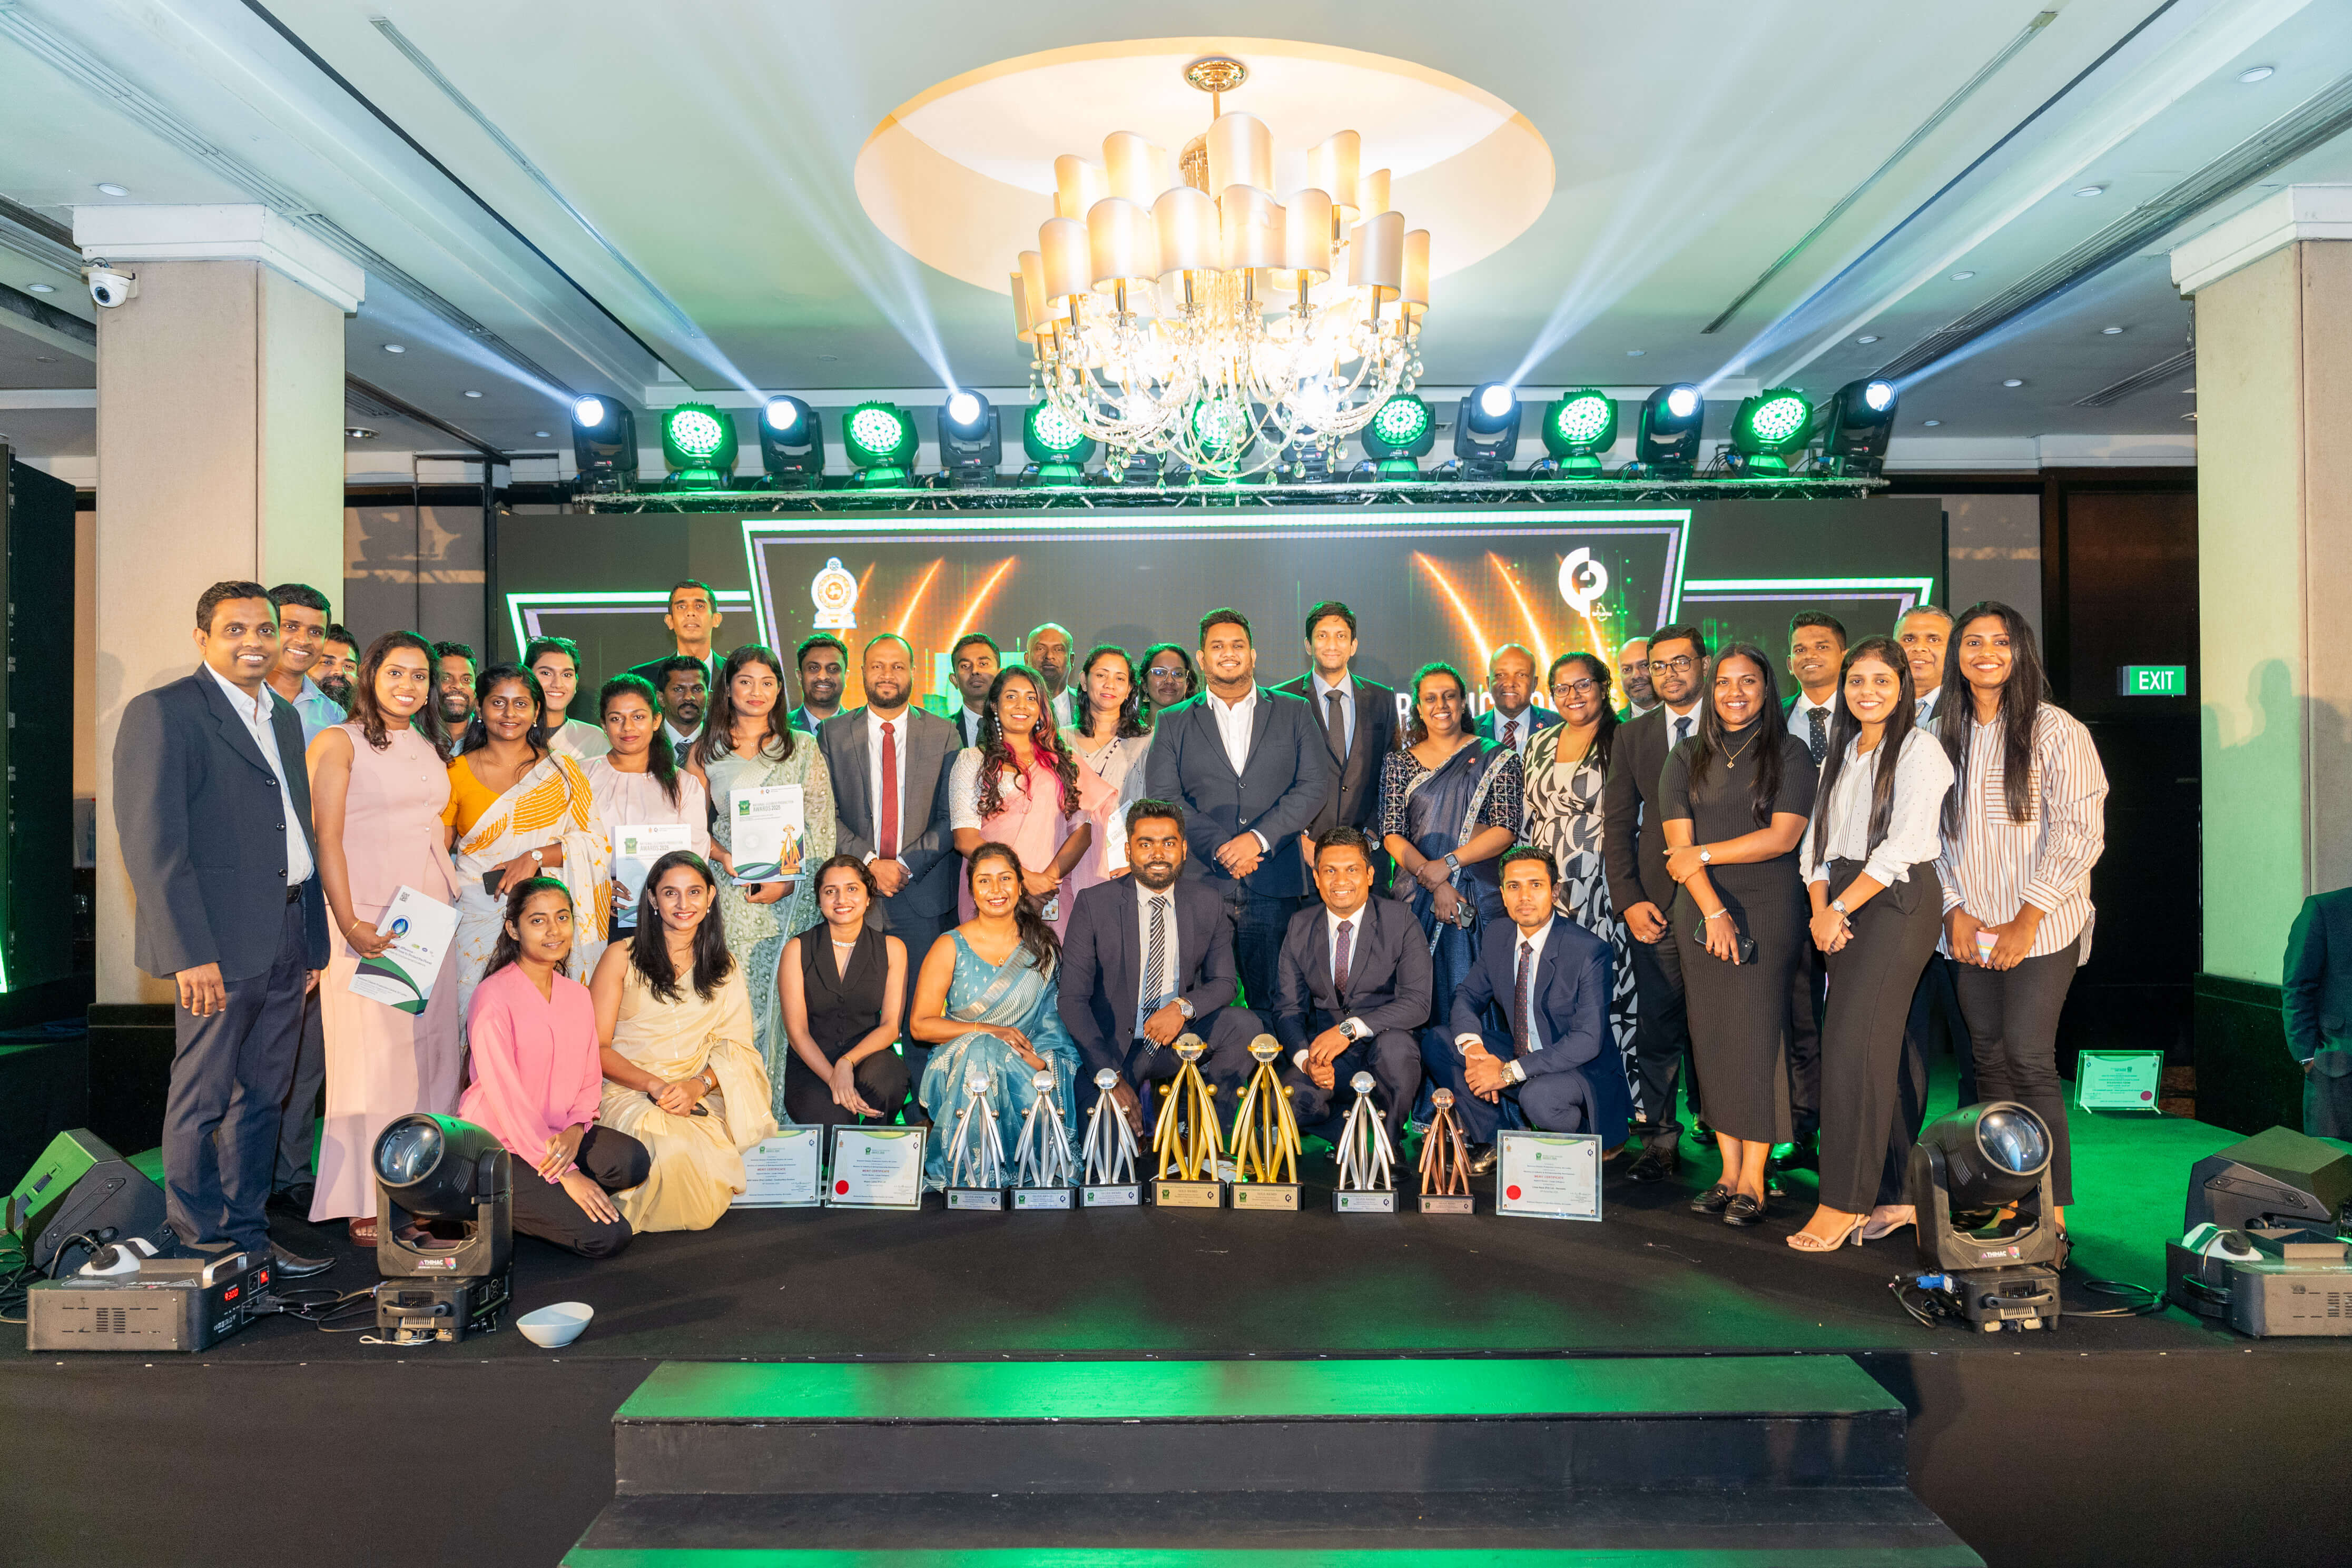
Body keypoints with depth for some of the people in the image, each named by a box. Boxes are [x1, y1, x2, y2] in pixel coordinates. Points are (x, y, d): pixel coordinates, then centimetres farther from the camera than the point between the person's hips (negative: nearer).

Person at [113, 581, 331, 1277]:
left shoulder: (284, 717, 16)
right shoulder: (161, 713, -8)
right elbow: (152, 842, -14)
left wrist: (315, 938, 14)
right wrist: (189, 952, -20)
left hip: (286, 939, 7)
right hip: (219, 940, -7)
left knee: (262, 1097, 14)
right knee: (201, 1100, 4)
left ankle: (248, 1234, 25)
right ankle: (200, 1244, 16)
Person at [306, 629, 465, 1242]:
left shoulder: (432, 750, 17)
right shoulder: (341, 743, -2)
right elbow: (327, 839, -8)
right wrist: (350, 924, -17)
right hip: (370, 921, -6)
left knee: (430, 1050, 6)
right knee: (372, 1056, -6)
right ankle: (365, 1203, 2)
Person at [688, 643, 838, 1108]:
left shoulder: (804, 748, 8)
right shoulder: (705, 752, 10)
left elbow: (823, 828, 3)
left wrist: (790, 882, -9)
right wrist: (725, 857, -8)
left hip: (792, 895, 0)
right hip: (730, 897, 1)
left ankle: (780, 1110, 3)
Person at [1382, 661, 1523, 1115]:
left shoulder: (1497, 759, 7)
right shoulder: (1400, 763, 11)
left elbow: (1506, 830, -3)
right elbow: (1392, 834, 2)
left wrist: (1449, 863, -12)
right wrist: (1433, 881, -11)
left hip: (1480, 895, -1)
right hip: (1419, 896, 1)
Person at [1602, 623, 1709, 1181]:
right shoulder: (1631, 738, 12)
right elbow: (1617, 826, 9)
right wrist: (1629, 900, -1)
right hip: (1655, 904, 2)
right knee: (1657, 1026, 2)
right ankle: (1659, 1140, 10)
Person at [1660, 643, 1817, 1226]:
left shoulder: (1789, 753, 4)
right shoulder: (1687, 758, 12)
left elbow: (1784, 835, -7)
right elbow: (1678, 844, 3)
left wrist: (1704, 854, -6)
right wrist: (1713, 907, -9)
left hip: (1769, 907, -3)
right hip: (1701, 910, 3)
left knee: (1756, 1035, -8)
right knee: (1712, 1038, 1)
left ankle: (1753, 1180, -2)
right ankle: (1728, 1172, 9)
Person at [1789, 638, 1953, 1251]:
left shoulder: (1919, 749, -4)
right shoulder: (1843, 753, 19)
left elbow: (1904, 844, -13)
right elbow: (1817, 839, 14)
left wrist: (1841, 909, -12)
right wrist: (1820, 909, -1)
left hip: (1898, 902, -7)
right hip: (1844, 909, 7)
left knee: (1853, 1046, -12)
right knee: (1885, 1050, 7)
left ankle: (1845, 1202, -6)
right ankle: (1901, 1194, 13)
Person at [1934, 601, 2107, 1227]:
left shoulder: (2056, 730, -4)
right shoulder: (1946, 734, 11)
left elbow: (2080, 832, -9)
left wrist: (2025, 922, -12)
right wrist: (1954, 910, 1)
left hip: (2041, 929, -5)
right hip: (1971, 931, 5)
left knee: (2029, 1059, -10)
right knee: (1990, 1060, 7)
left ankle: (2052, 1211, -2)